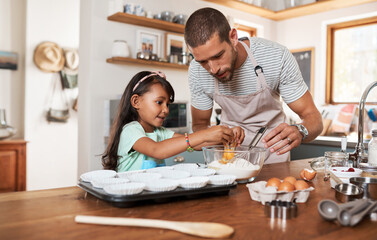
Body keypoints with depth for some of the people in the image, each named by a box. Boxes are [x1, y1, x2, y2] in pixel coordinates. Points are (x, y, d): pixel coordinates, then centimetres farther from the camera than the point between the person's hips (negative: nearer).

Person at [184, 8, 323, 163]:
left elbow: (312, 116, -18)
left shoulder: (277, 56, -23)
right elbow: (199, 124, -4)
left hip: (271, 143, 0)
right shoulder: (197, 71, -18)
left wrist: (299, 132, -41)